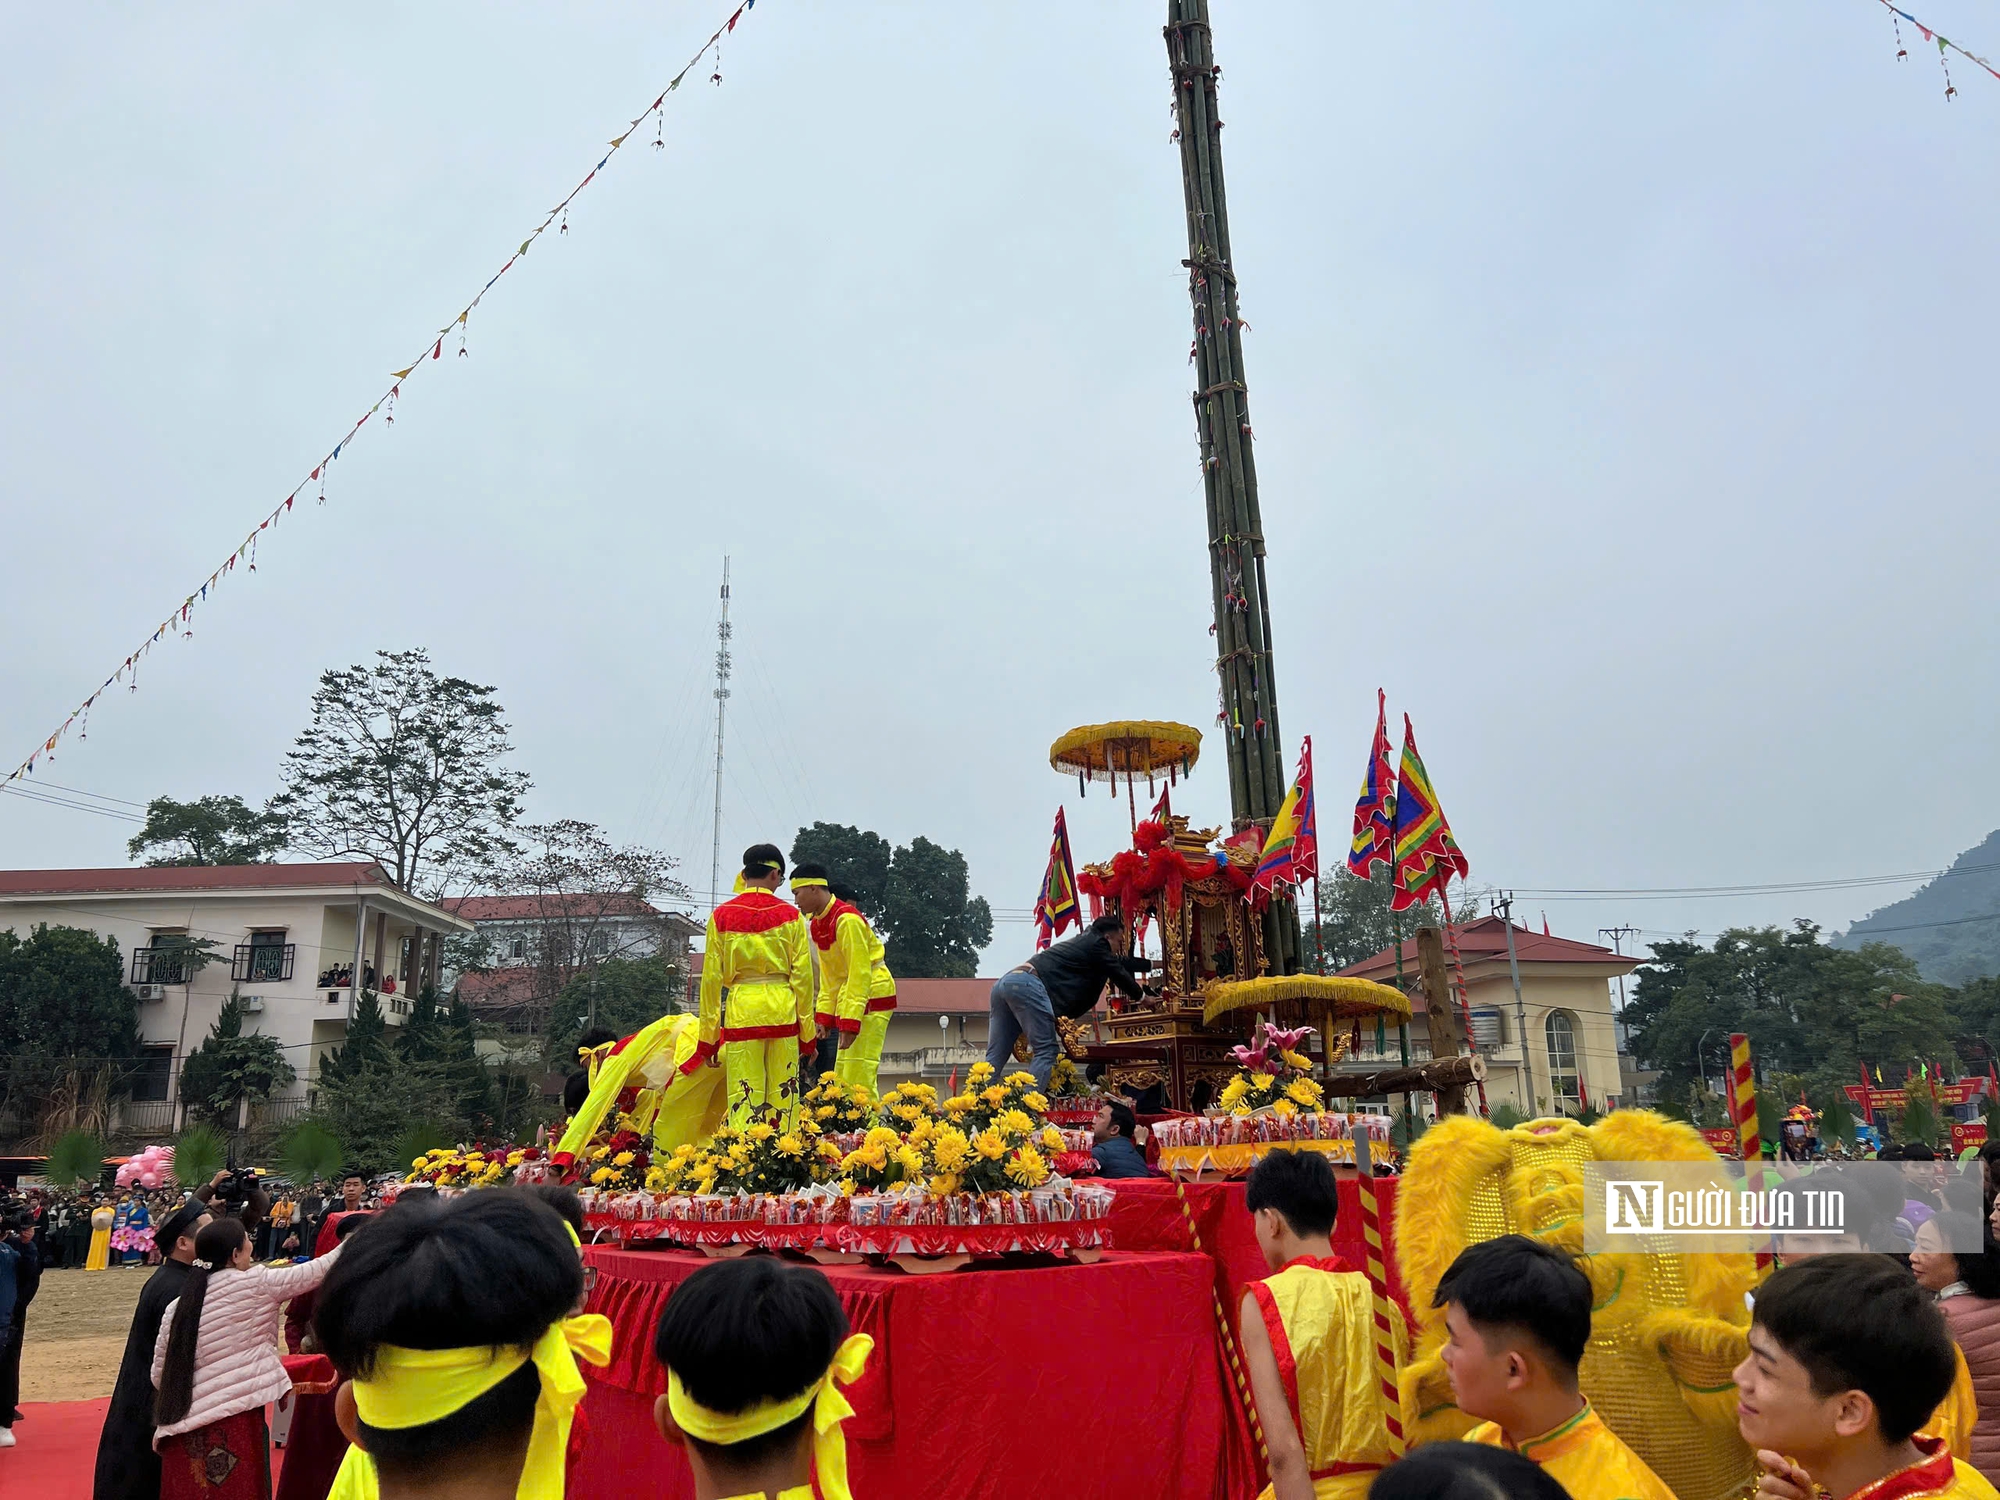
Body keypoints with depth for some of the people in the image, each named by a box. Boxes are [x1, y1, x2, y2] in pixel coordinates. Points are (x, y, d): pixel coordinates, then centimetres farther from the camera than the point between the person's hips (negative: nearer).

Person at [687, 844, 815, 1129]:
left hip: (741, 1009, 0)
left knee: (743, 1098, 2)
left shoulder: (721, 916, 3)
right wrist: (806, 1034, 8)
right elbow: (802, 976, 1)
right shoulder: (789, 915, 2)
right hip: (782, 1010, 0)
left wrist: (708, 1039, 8)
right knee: (784, 1095, 7)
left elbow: (711, 980, 2)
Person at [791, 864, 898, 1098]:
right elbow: (828, 975, 13)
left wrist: (850, 1021, -24)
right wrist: (824, 1015, 7)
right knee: (842, 1076, 10)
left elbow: (860, 973, -22)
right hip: (847, 997, 10)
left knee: (859, 1074, -14)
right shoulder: (816, 922, 9)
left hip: (872, 996, -10)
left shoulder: (847, 919, -19)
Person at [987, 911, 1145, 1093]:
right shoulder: (1096, 944, 7)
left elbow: (1122, 963, 46)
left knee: (996, 1056, 5)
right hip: (1027, 984, -10)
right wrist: (1140, 996, 29)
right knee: (1046, 1051, -7)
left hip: (1005, 981, 10)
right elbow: (1120, 973, 14)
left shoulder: (1085, 941, 34)